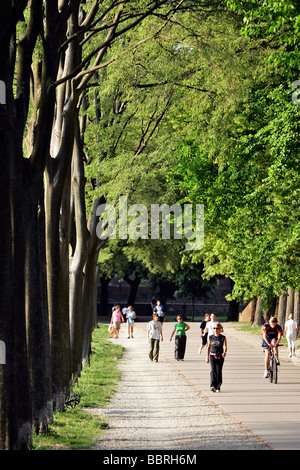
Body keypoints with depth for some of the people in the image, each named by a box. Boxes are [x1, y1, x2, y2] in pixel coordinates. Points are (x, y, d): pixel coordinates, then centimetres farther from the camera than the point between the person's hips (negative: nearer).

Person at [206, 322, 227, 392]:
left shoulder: (223, 338, -2)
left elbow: (225, 346, -14)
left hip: (220, 357, 0)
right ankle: (213, 386, -26)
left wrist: (224, 352, -36)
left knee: (219, 372, 5)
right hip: (212, 356, 0)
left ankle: (218, 387, 16)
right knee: (213, 370, -16)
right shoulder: (210, 337, 4)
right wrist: (207, 357, 14)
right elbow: (208, 347, 13)